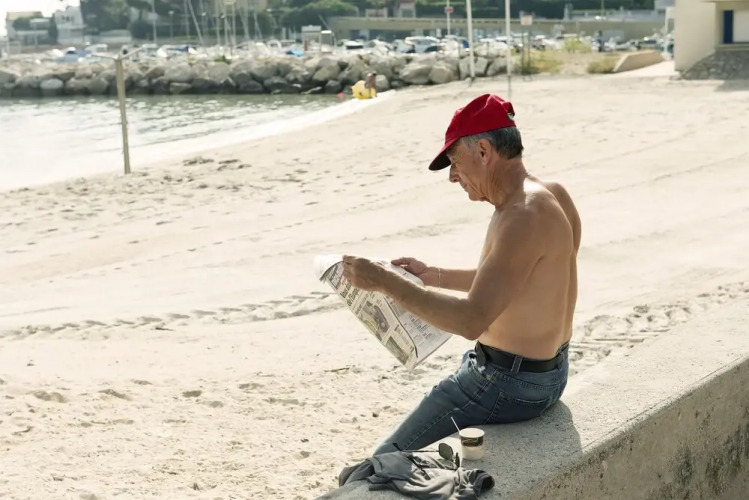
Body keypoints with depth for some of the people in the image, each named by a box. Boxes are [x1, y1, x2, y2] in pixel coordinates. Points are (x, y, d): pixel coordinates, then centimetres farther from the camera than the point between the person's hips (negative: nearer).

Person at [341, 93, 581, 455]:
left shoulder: (523, 218, -27)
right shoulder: (551, 195, 5)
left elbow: (472, 320, -33)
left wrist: (386, 283, -28)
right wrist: (434, 276, 15)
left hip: (510, 384, -11)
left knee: (390, 462, -4)